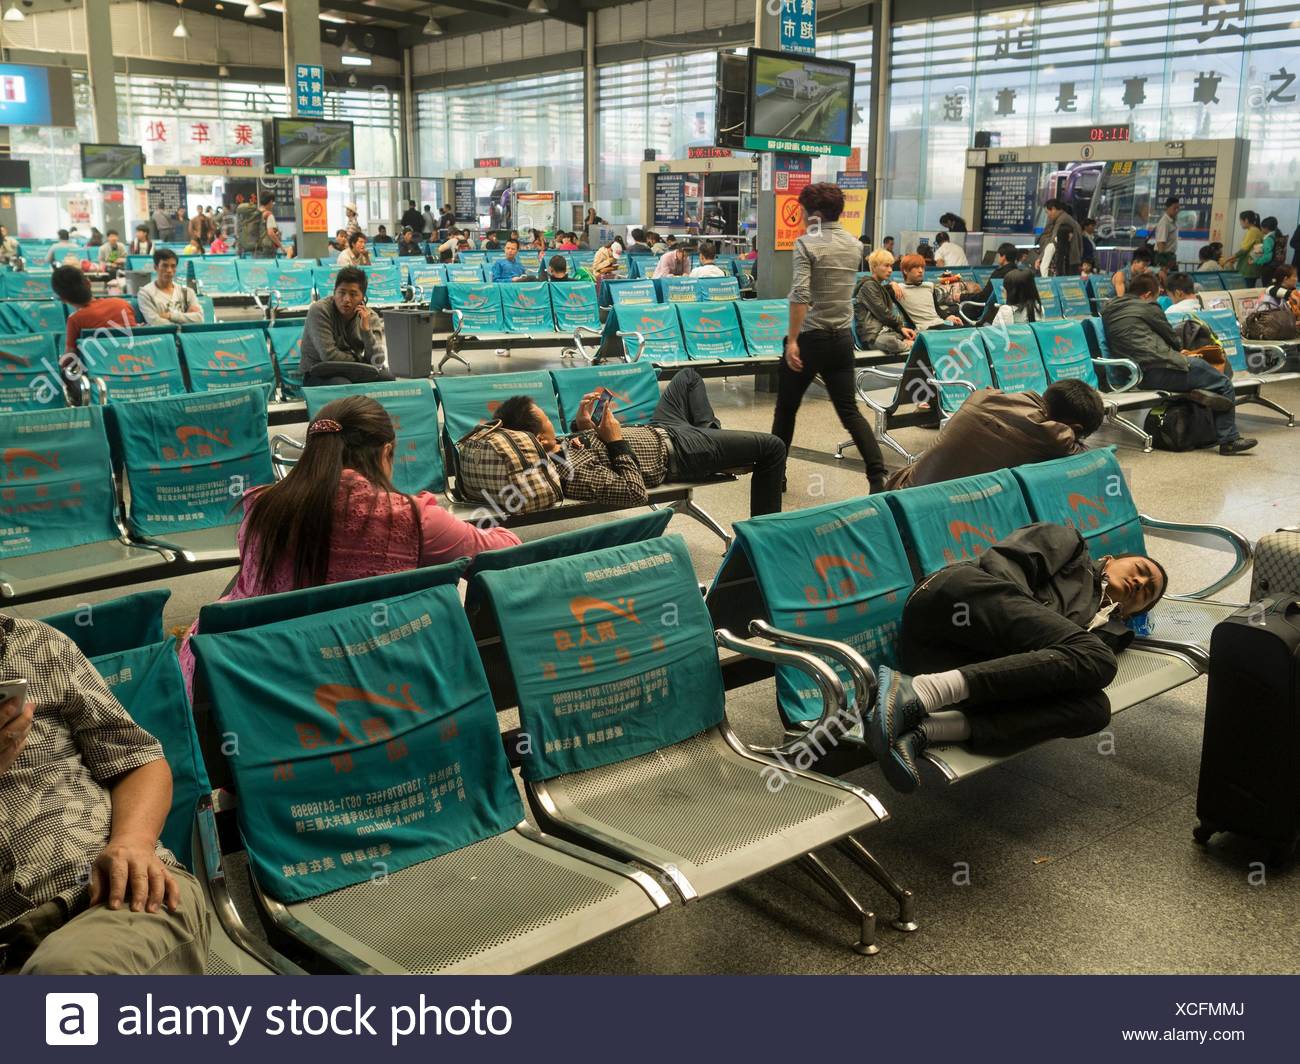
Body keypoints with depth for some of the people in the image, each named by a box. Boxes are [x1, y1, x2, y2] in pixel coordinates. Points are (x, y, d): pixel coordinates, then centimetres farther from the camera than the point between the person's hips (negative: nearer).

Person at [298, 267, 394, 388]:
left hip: (353, 372, 4)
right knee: (342, 385, -36)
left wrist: (366, 329, -22)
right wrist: (359, 361, -8)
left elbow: (377, 363, -12)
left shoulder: (369, 317, -3)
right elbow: (329, 357, -20)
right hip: (319, 375, -4)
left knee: (388, 378, -21)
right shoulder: (318, 310, -14)